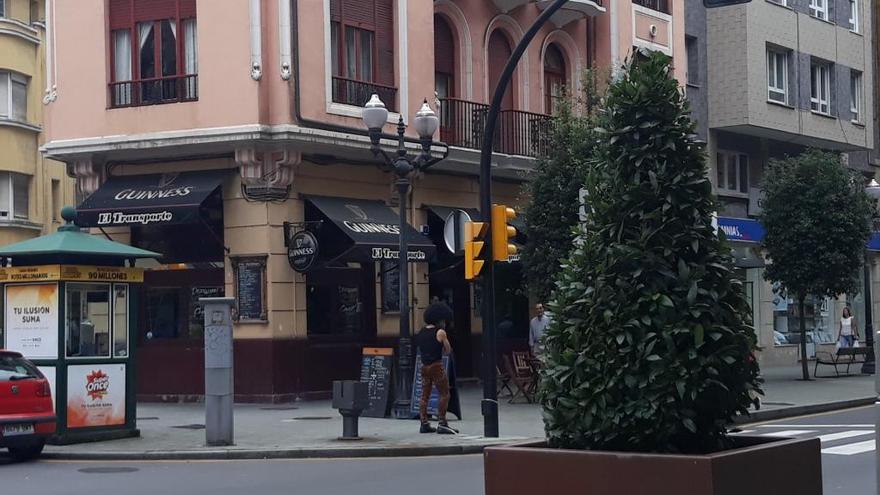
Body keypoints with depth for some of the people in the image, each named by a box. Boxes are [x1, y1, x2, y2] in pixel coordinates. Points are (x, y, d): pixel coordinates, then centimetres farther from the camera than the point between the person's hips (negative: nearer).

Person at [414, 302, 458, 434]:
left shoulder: (420, 332, 11)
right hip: (437, 366, -7)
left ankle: (424, 424, 11)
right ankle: (442, 423, -7)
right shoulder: (440, 332, -8)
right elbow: (448, 350, -3)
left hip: (424, 367, 7)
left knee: (425, 396, 12)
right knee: (444, 394, -1)